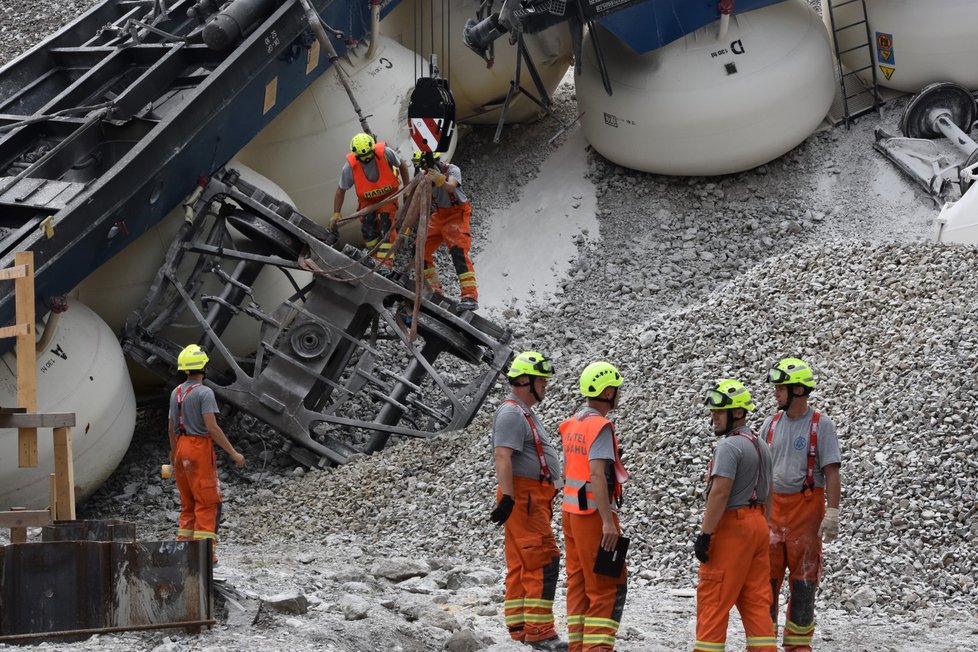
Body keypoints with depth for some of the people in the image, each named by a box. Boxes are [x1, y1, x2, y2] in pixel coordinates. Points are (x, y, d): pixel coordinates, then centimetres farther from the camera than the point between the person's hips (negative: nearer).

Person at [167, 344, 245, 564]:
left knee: (188, 503, 14)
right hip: (200, 449, -8)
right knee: (207, 503, -5)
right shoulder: (204, 393, -12)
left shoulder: (176, 393, 12)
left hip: (182, 448, 8)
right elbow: (212, 427, -19)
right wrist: (233, 453, -15)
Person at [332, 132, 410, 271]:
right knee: (368, 226, -8)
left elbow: (402, 165, -10)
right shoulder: (350, 167, -28)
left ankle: (386, 262, -15)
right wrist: (336, 215, -11)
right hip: (367, 198, 1)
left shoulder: (386, 153, -32)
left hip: (388, 193, -1)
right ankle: (377, 256, 14)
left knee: (386, 223, -15)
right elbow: (341, 191, -14)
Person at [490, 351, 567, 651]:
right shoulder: (511, 414, -13)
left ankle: (518, 626, 13)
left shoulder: (524, 413, 20)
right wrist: (507, 498, -30)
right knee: (543, 562, -13)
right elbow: (502, 457, -22)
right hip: (524, 497, -11)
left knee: (521, 565, 10)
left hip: (535, 499, 11)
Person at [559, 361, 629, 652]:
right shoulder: (600, 427, -16)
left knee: (578, 582, 11)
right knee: (610, 584, -5)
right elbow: (597, 475, -24)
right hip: (594, 513, -9)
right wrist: (608, 522, -26)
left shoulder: (572, 424, 11)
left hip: (571, 510, 9)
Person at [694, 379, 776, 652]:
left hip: (731, 527, -9)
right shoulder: (761, 446, 15)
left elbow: (720, 493, -21)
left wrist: (705, 534, -19)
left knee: (713, 599, -3)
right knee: (756, 599, 9)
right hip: (758, 524, 9)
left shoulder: (730, 446, -15)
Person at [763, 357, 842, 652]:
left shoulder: (821, 425, -6)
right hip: (772, 505, 4)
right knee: (766, 574, 4)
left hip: (806, 506, -4)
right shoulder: (771, 423, 8)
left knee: (803, 577, 2)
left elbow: (831, 473, -9)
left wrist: (832, 514, -16)